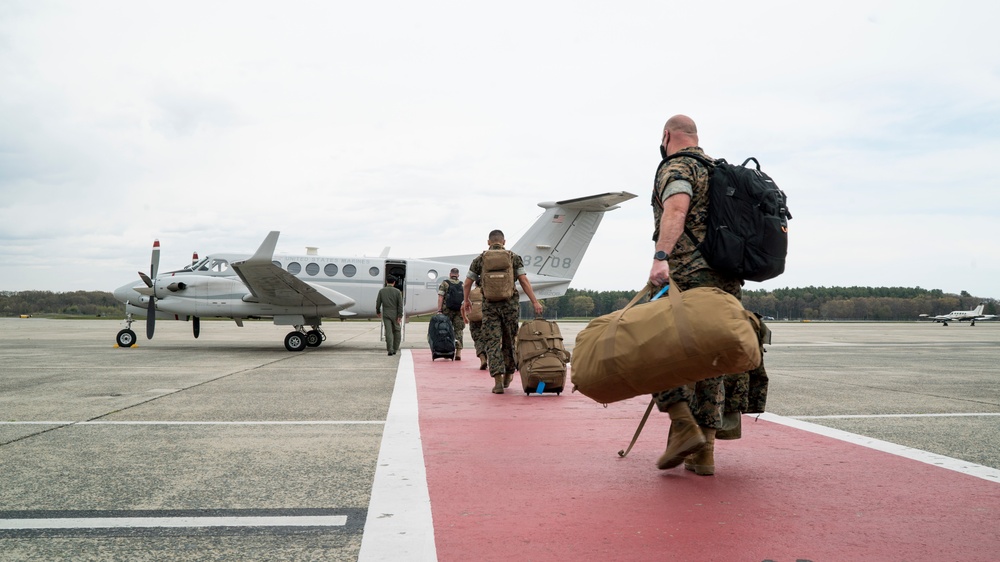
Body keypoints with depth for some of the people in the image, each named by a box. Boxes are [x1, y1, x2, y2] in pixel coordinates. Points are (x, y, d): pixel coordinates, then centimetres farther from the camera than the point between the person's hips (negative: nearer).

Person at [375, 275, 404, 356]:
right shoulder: (397, 291, -5)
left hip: (386, 314, 1)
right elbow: (400, 304, -9)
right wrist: (400, 316, -9)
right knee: (396, 331, 13)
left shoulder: (381, 291, -1)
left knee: (388, 332, -1)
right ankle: (395, 349, 15)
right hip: (395, 314, -1)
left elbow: (378, 303, 1)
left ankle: (390, 350, -10)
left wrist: (378, 312, 17)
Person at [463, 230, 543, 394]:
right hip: (510, 304, 1)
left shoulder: (480, 259, 7)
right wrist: (535, 302, -2)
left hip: (489, 305, 0)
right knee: (509, 341, 15)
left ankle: (498, 381, -9)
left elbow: (467, 283, 11)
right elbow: (524, 281, -3)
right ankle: (508, 376, 28)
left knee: (492, 342, 0)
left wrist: (466, 300, 28)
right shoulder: (514, 257, 5)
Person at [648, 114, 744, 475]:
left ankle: (684, 428, -11)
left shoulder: (676, 168, 0)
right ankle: (704, 452, 11)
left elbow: (676, 210, -20)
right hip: (727, 280, 8)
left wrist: (660, 257, -34)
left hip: (688, 276, -8)